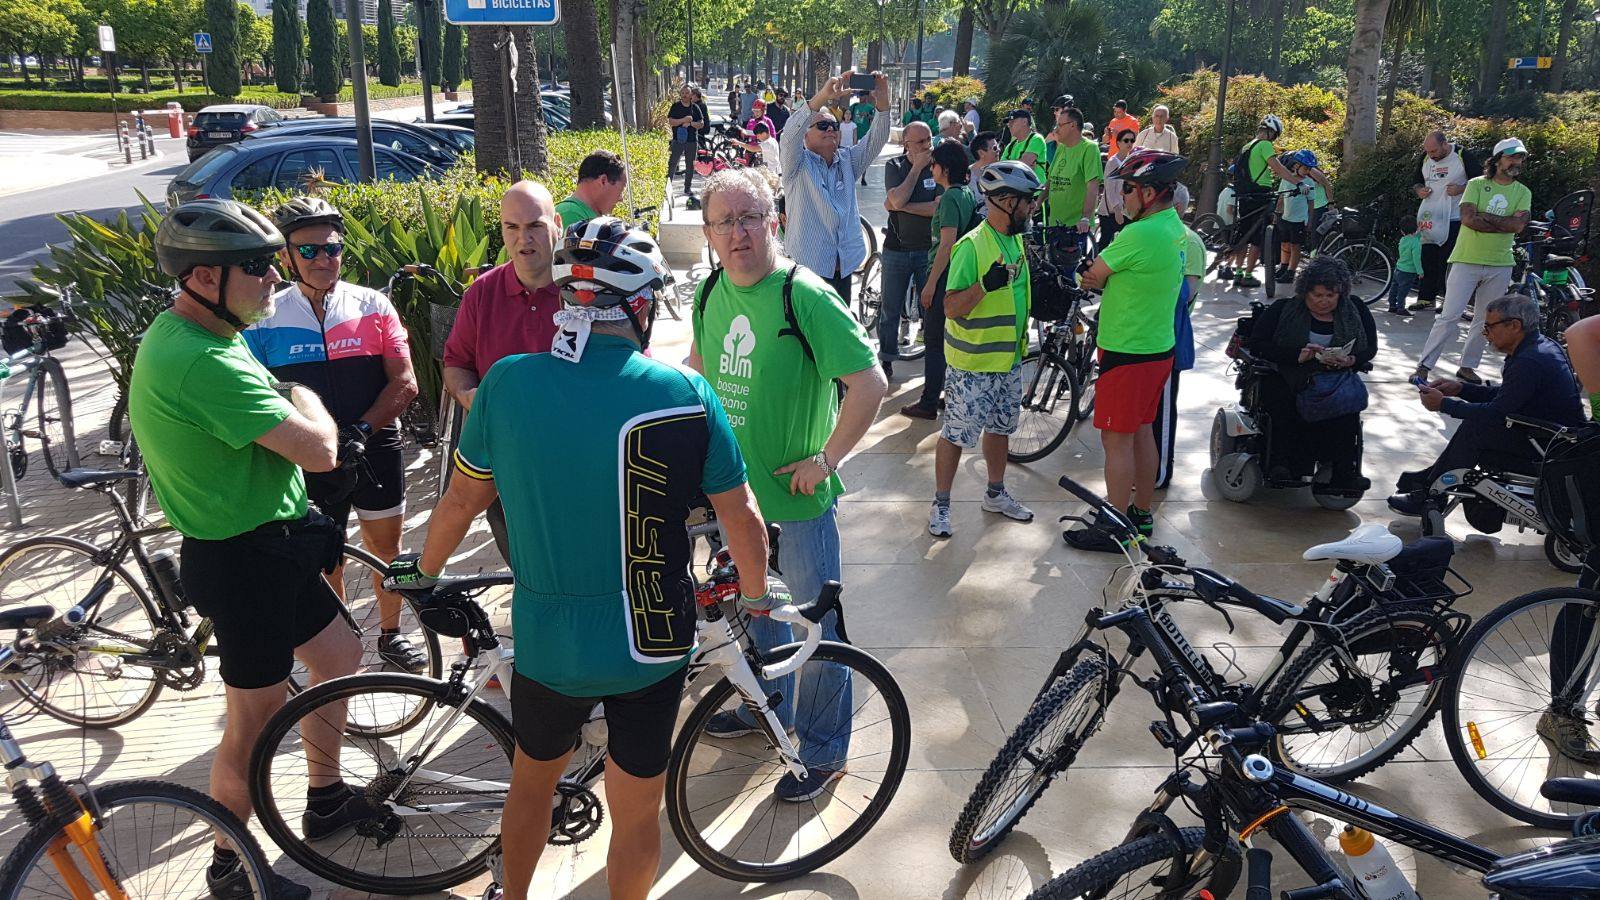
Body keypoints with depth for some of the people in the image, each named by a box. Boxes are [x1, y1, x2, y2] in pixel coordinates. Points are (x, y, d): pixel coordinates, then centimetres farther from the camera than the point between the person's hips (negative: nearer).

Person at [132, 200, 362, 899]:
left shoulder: (180, 334, 6)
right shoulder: (204, 362, -29)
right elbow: (319, 451, -28)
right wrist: (304, 398, -9)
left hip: (271, 544, 10)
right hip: (244, 559, -10)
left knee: (340, 658, 22)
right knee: (255, 717, 5)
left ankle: (327, 801, 40)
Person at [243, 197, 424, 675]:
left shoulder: (372, 307, -4)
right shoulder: (265, 320, -5)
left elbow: (404, 383, -7)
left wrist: (360, 430, -20)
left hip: (375, 451, 1)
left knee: (386, 547, 14)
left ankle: (390, 635, 34)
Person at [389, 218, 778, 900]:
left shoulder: (507, 382, -11)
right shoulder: (686, 395, -14)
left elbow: (463, 498, 1)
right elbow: (741, 520, -8)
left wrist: (424, 569, 20)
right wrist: (756, 593, 12)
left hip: (546, 641, 2)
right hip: (653, 644, -2)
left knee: (531, 785, 28)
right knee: (636, 816, 18)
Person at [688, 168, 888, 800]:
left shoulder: (805, 295, -21)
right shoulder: (711, 291, 0)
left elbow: (869, 382, -22)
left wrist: (825, 459, -18)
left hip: (797, 495, -7)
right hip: (732, 488, 7)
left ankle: (822, 752, 25)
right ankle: (768, 707, 48)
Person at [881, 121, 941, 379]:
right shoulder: (895, 166, -1)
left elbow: (939, 207, -16)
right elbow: (898, 199, -20)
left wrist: (900, 205, -17)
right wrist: (918, 167, -14)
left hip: (929, 249, 0)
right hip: (897, 248, 0)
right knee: (890, 308, 6)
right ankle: (886, 359, 20)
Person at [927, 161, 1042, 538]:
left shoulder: (1015, 239, 8)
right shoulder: (972, 246, -20)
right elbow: (952, 307, -22)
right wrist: (985, 284, -38)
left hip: (1009, 358, 8)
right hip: (972, 363, -8)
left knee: (1000, 427, 19)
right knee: (956, 434, 1)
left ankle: (996, 494, 35)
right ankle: (940, 505, 14)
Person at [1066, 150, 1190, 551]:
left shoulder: (1140, 235, -24)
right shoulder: (1176, 228, 7)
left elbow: (1094, 273, -11)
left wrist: (1095, 277, 8)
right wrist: (1101, 280, -2)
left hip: (1128, 353, -9)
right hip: (1159, 347, 9)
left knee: (1117, 439, 0)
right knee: (1142, 432, 19)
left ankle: (1114, 529, 9)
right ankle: (1142, 514, 31)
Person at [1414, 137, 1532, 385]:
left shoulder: (1523, 193, 8)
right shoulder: (1476, 184, -1)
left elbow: (1519, 225, -9)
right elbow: (1468, 219, -15)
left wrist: (1483, 216, -11)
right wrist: (1504, 224, -11)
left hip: (1500, 265, 4)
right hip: (1467, 260, -4)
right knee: (1450, 316, -9)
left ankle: (1468, 366, 19)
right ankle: (1424, 365, -6)